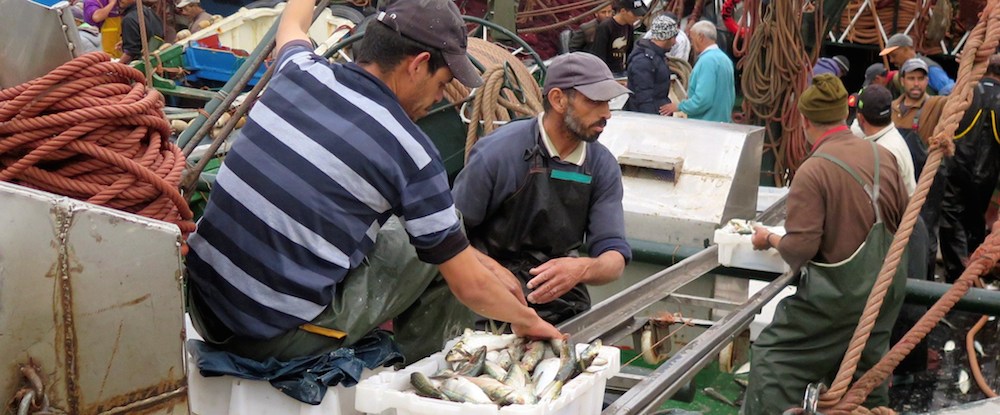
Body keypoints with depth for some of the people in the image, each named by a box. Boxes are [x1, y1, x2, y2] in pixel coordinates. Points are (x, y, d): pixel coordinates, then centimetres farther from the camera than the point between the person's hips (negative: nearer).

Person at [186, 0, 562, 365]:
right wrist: (528, 320, 16)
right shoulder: (409, 151, -12)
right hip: (283, 338, -6)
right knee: (436, 246, 9)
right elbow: (470, 287, -4)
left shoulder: (299, 72, 1)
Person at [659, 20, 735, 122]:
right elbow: (731, 96, 17)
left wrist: (679, 106, -11)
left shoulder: (707, 61, -17)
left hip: (706, 123, -9)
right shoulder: (724, 58, 12)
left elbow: (703, 99, -23)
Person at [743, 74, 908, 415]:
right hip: (888, 285, 7)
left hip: (838, 290, -7)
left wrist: (768, 239, -2)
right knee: (867, 363, 23)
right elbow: (902, 218, 10)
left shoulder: (812, 171, -20)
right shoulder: (882, 156, 0)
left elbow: (799, 248, -21)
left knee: (773, 355, 3)